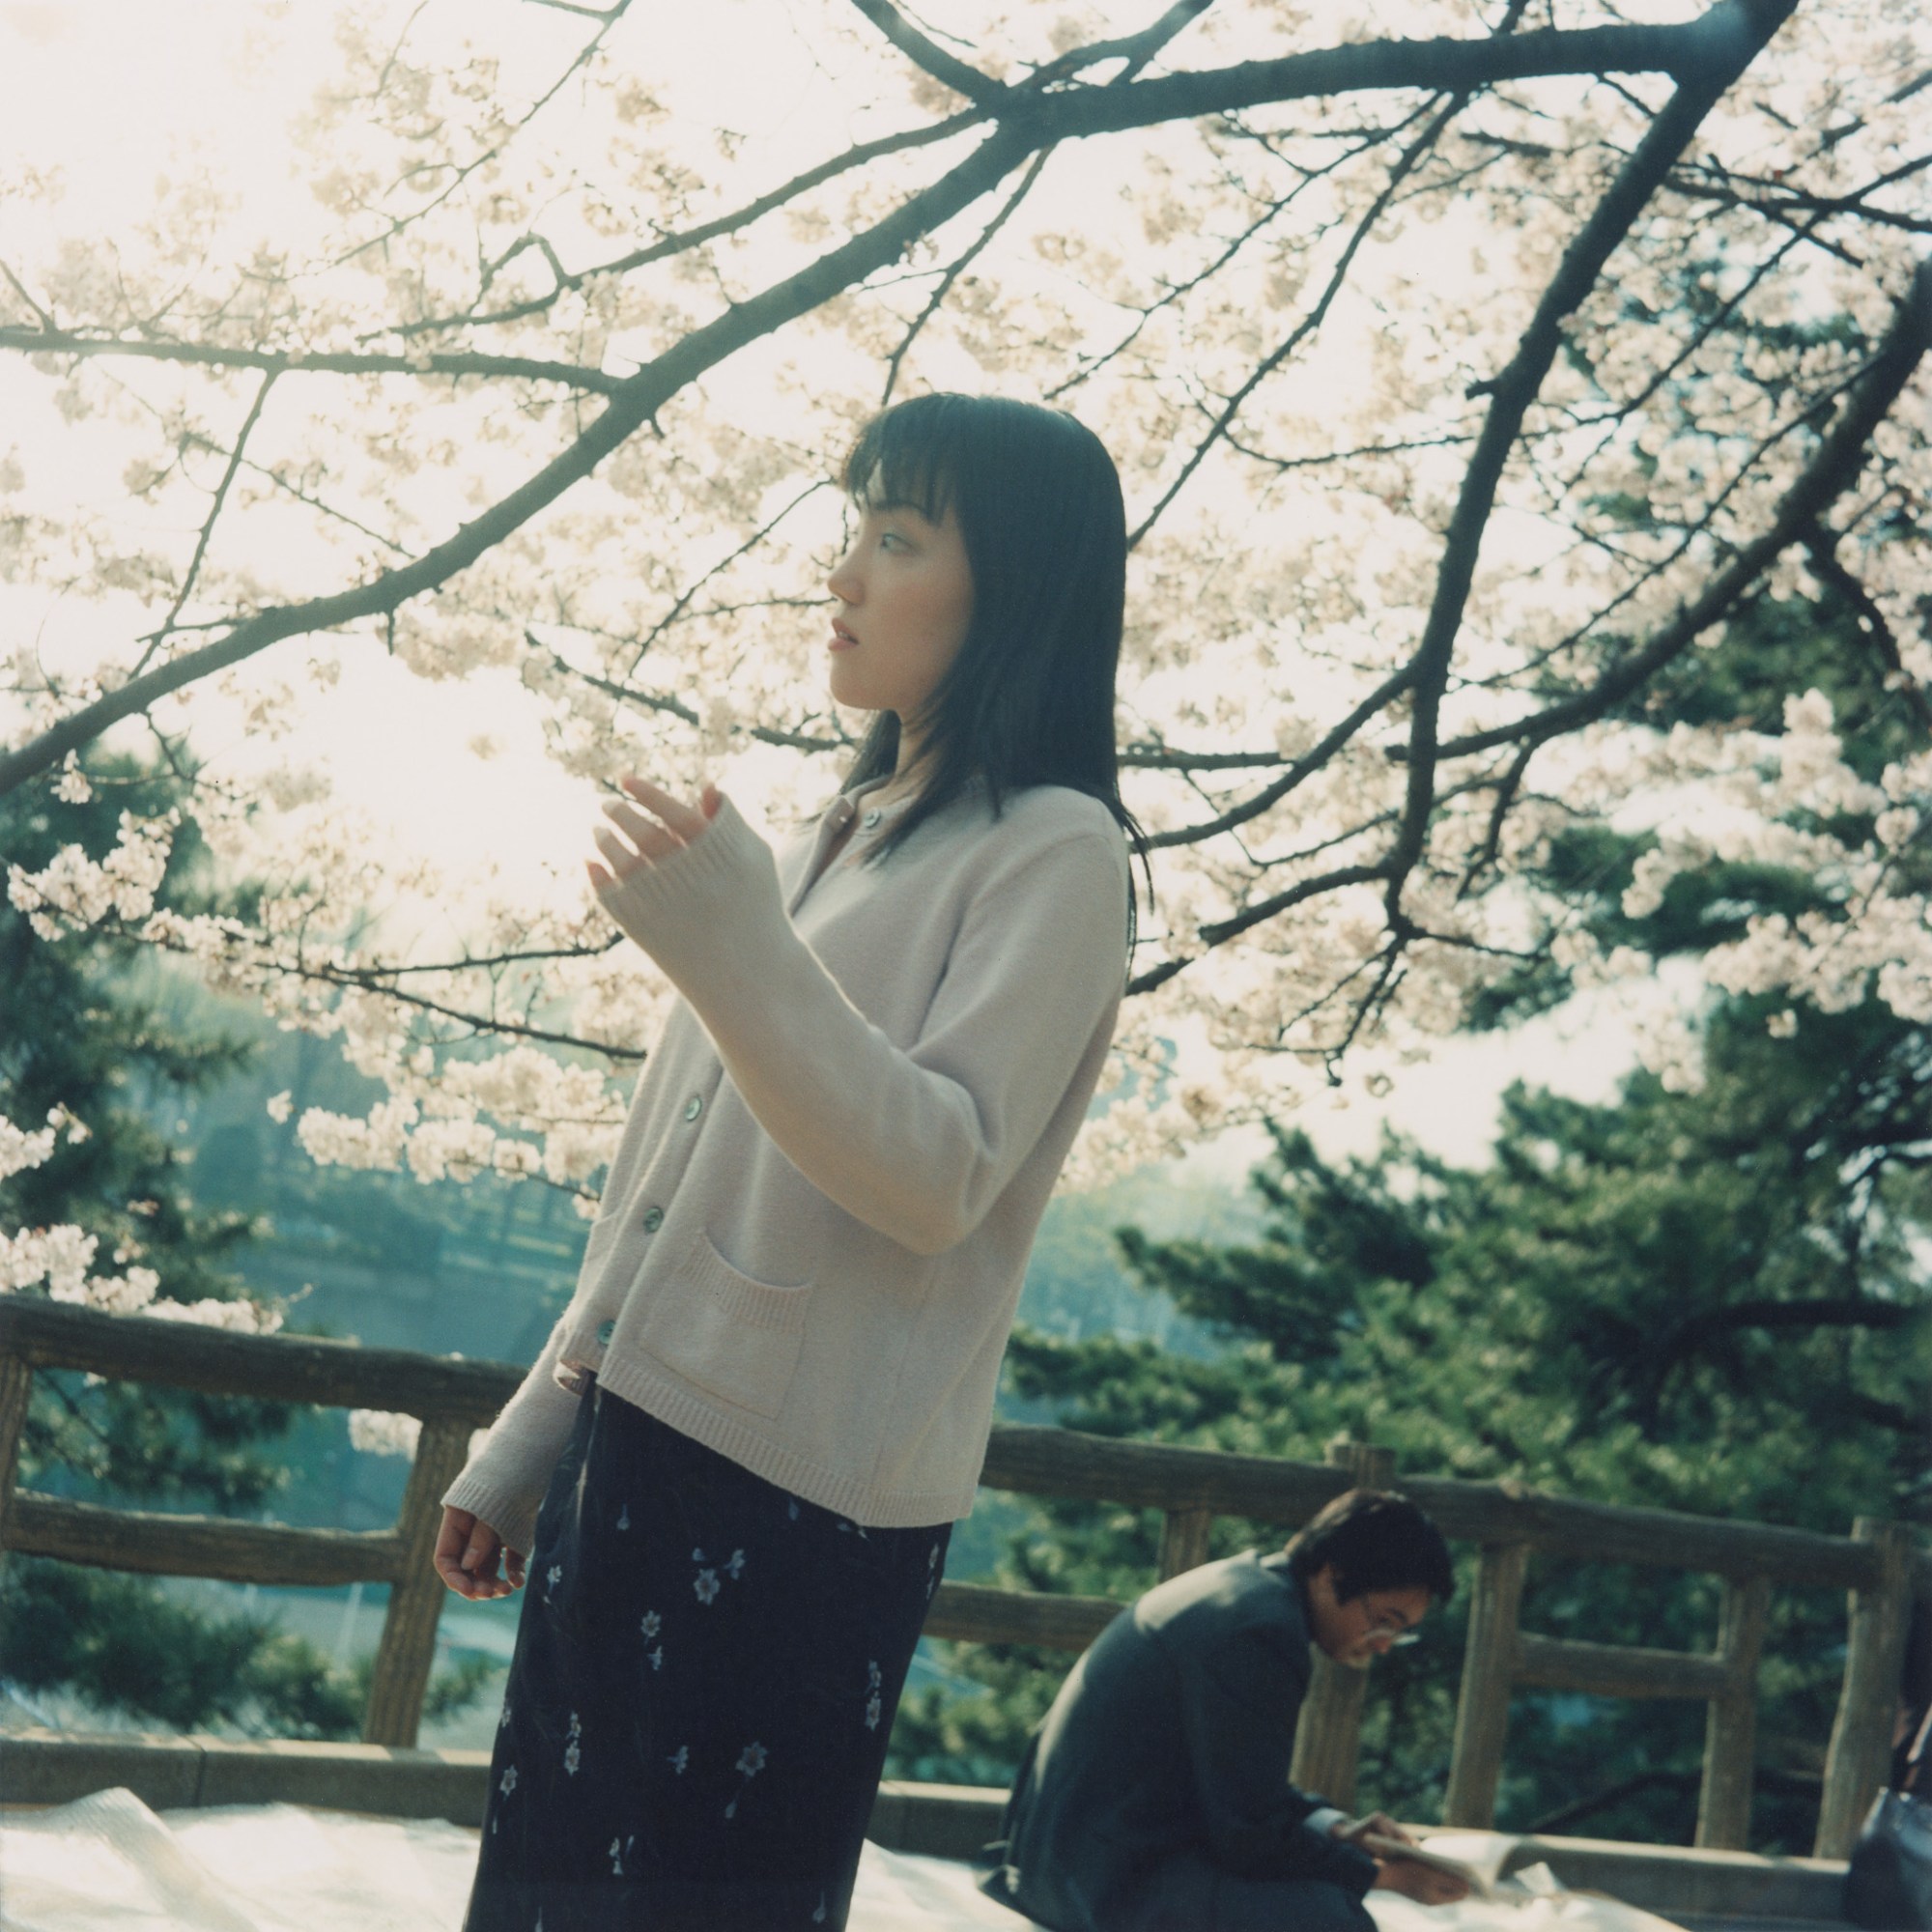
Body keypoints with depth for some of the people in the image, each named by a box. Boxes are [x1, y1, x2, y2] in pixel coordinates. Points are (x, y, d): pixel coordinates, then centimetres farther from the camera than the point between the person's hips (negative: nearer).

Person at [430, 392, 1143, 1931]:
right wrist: (537, 1431, 21)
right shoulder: (837, 837, 18)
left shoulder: (1054, 852, -7)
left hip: (798, 1498, -7)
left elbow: (939, 1178, -19)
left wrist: (734, 946, -28)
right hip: (639, 1449, 8)